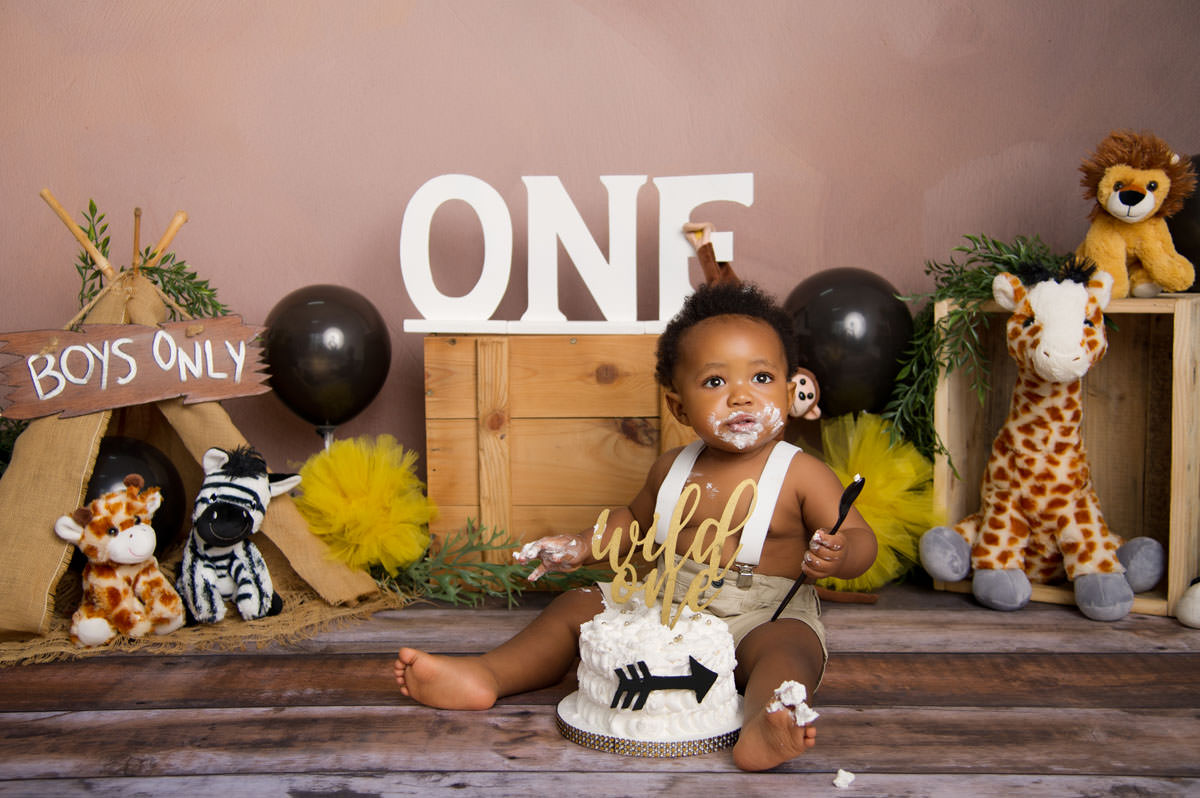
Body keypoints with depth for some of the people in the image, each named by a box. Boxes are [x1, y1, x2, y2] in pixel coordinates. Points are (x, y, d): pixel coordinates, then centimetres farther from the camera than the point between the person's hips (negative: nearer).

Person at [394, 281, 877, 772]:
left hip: (763, 618, -5)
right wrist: (582, 547, 11)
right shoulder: (672, 469, 4)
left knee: (788, 644, -37)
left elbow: (862, 541, -9)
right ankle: (485, 675, -8)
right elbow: (636, 518, 24)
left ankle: (762, 729, -63)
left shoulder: (803, 475, -10)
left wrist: (838, 557, -32)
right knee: (575, 607, 0)